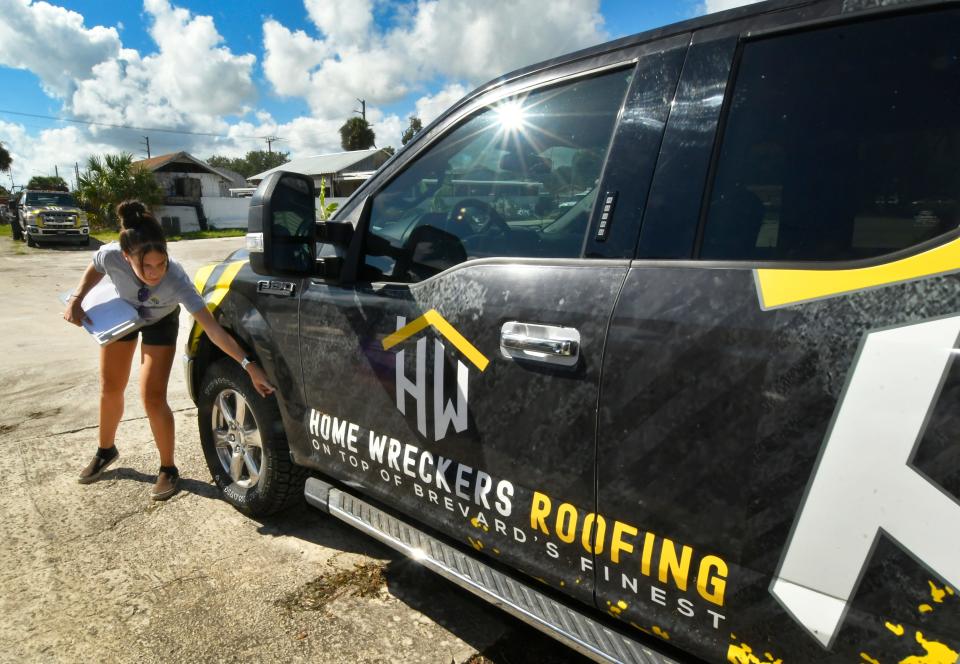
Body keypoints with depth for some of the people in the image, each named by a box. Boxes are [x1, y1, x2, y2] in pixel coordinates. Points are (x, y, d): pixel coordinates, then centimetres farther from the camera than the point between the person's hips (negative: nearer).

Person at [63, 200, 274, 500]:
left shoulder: (176, 280, -42)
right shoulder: (111, 255, -36)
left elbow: (212, 328, -47)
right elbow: (93, 271, -8)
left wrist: (248, 365, -54)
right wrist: (76, 298, -23)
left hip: (160, 323, -3)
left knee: (152, 398, -10)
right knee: (111, 388, 14)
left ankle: (168, 469, 10)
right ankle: (105, 451, 41)